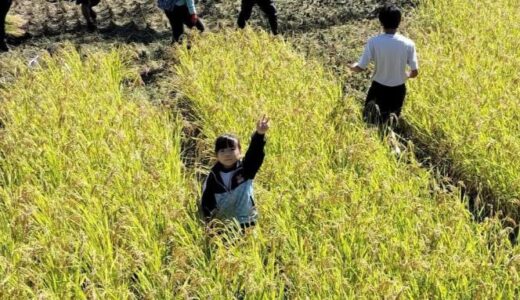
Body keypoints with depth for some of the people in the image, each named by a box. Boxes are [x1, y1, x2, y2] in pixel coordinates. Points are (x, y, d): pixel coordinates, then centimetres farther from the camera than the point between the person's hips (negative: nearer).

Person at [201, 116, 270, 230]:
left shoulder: (245, 168, -9)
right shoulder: (213, 176, -4)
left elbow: (255, 153, -27)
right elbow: (206, 201, 1)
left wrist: (259, 134, -44)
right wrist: (209, 219, -14)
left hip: (245, 223, -1)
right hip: (220, 224, 1)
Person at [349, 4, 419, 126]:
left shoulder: (373, 42, -19)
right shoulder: (408, 44, -16)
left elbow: (361, 68, -14)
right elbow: (415, 72, -11)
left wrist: (352, 67, 9)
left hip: (379, 87, -1)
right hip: (398, 89, 1)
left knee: (367, 117, 21)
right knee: (394, 115, 24)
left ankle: (373, 110, -1)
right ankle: (391, 117, 1)